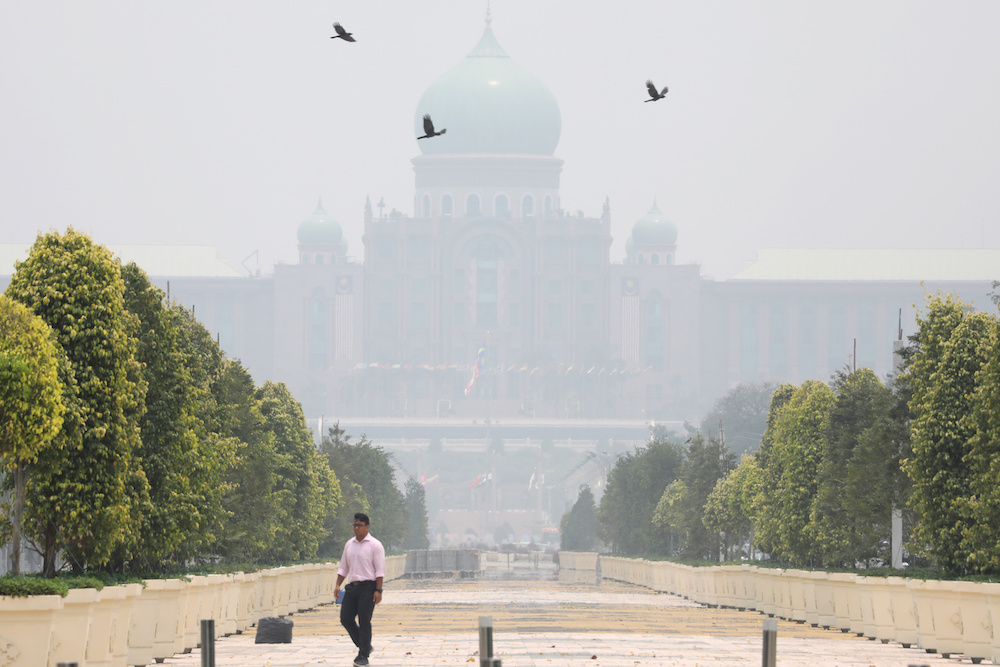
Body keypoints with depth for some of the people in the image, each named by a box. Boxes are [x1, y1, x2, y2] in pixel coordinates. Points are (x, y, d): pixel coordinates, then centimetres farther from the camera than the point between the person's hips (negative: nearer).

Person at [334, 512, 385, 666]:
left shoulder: (375, 545, -5)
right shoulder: (349, 544, 13)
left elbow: (380, 570, -9)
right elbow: (343, 567, 19)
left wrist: (378, 590, -15)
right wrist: (337, 585, 9)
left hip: (368, 587, -6)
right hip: (353, 587, 6)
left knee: (364, 622, -6)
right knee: (346, 618, 2)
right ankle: (364, 646, 19)